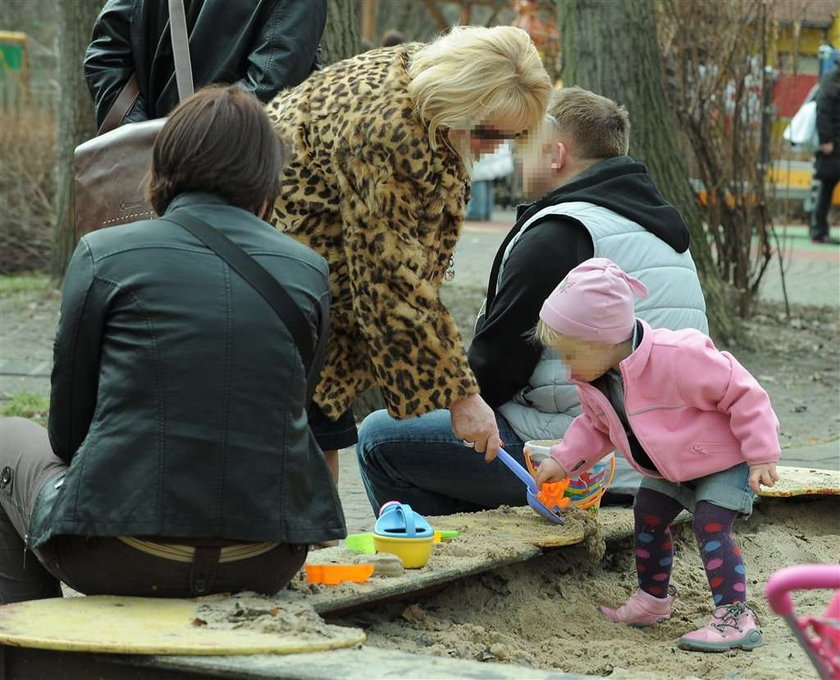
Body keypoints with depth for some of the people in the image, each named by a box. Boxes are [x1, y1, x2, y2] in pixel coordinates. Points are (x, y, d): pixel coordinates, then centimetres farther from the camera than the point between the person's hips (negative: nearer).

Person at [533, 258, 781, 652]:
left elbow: (743, 394, -29)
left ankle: (735, 617, -17)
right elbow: (596, 427, 11)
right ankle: (652, 598, 29)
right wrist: (563, 461, -2)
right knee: (647, 515, 11)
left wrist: (762, 455, -26)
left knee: (710, 526, -18)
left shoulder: (675, 358, -37)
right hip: (671, 466, 8)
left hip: (727, 457, -8)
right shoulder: (592, 381, -11)